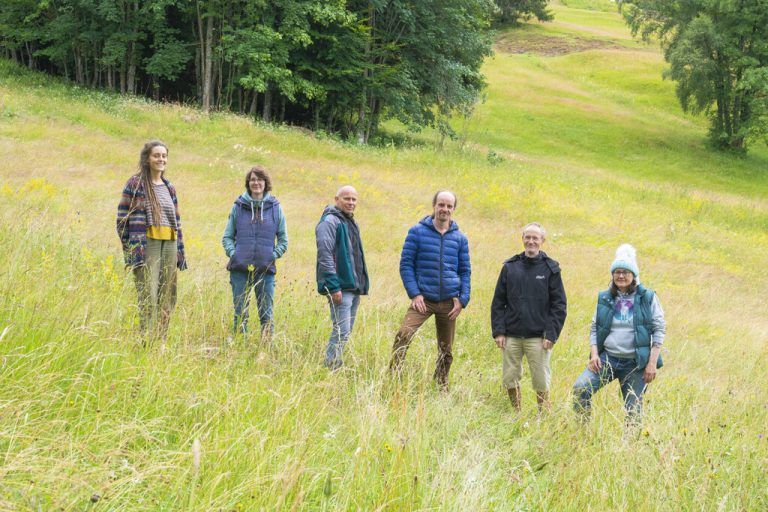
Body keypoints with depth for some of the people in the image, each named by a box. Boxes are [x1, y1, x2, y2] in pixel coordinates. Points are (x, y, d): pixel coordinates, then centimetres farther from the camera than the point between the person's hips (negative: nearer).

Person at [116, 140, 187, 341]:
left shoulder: (169, 187, 18)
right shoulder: (135, 184, 0)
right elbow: (122, 219, -2)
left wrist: (180, 252, 14)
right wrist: (130, 250, -8)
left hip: (169, 247, 6)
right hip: (146, 246, -6)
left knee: (167, 300, 5)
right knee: (149, 297, -12)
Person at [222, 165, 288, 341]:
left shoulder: (275, 207, 4)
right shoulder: (238, 206, 5)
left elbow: (283, 239, 10)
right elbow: (227, 236, 11)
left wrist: (274, 254, -3)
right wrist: (232, 253, -5)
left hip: (266, 269, 0)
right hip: (240, 269, 0)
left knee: (266, 314, 3)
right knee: (240, 314, 5)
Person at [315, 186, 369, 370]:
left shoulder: (350, 222, 20)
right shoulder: (330, 221, -10)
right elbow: (324, 255, -18)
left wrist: (361, 285, 22)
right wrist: (334, 287, -23)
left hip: (354, 287, 9)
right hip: (340, 288, -9)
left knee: (345, 331, 11)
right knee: (341, 332, -14)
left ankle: (334, 368, 16)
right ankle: (330, 368, -11)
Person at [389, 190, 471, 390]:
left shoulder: (460, 238, 9)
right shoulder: (417, 232, 1)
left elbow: (465, 271, 12)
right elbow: (406, 264, -1)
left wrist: (462, 299, 0)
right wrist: (414, 294, -11)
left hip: (449, 302, 3)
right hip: (423, 299, -3)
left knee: (446, 351, 10)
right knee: (403, 335, -26)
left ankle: (442, 387, 24)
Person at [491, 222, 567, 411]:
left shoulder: (551, 269, 1)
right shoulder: (510, 267, 7)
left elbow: (559, 305, 0)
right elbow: (498, 302, 9)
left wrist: (551, 335, -8)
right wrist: (498, 331, -1)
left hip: (538, 338, -3)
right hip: (511, 337, 3)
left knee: (541, 382, -1)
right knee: (509, 379, 5)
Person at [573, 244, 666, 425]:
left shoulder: (648, 298, -1)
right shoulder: (604, 298, 8)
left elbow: (659, 329, -1)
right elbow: (594, 328, 14)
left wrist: (652, 363, -8)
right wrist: (594, 354, -2)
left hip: (635, 363, -2)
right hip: (606, 358, 2)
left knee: (634, 410, 2)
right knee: (580, 388, -20)